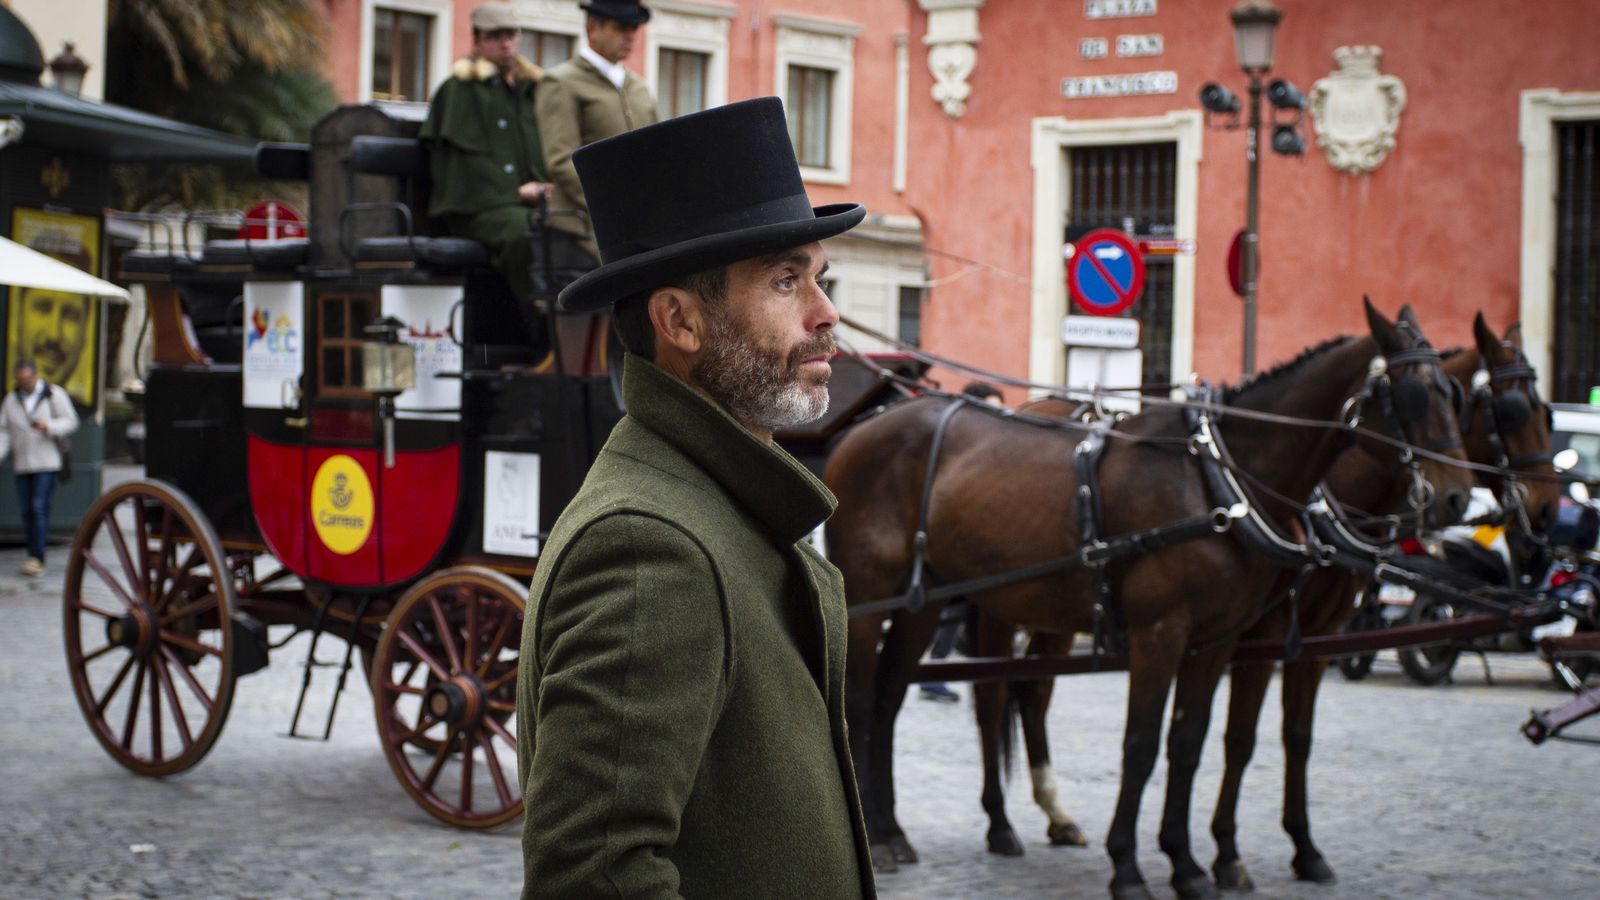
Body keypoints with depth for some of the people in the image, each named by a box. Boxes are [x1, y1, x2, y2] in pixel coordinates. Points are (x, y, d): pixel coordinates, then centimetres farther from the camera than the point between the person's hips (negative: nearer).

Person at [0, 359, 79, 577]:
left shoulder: (54, 395, 1)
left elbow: (71, 421, -2)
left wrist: (48, 426, -19)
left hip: (47, 462, -4)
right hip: (22, 464, 4)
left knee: (39, 507, -14)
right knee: (27, 510, 4)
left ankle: (37, 557, -17)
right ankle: (34, 559, 12)